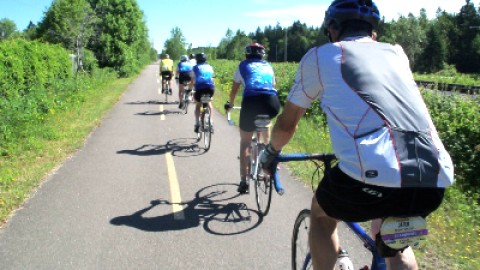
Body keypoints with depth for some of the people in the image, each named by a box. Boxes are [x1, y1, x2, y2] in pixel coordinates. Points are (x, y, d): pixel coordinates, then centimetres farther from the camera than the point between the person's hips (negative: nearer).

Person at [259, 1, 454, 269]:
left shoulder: (320, 56, 13)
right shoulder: (396, 53, 25)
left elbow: (286, 124, 21)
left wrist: (270, 153, 41)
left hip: (373, 178, -4)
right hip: (435, 182, 5)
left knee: (322, 213, 29)